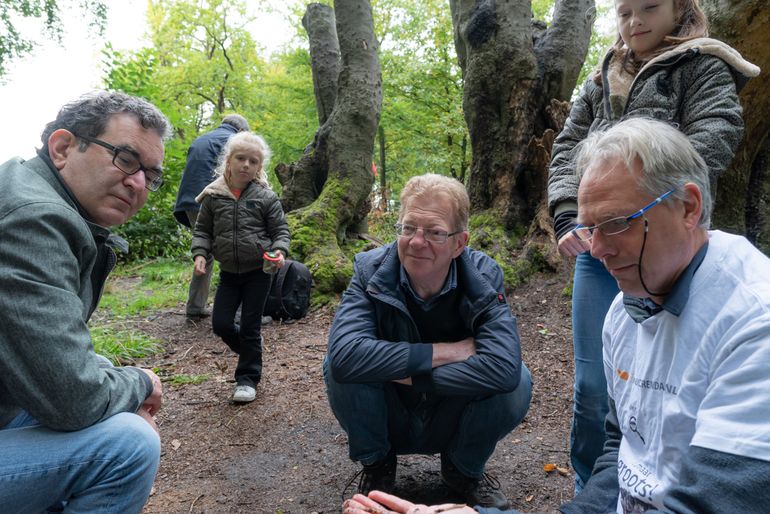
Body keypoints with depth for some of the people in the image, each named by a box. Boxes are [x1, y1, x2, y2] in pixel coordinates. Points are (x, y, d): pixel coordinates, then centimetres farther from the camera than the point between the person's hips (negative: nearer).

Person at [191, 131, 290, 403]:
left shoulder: (266, 197, -5)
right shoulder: (214, 196, 0)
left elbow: (280, 230, -1)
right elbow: (202, 230, 7)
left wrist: (279, 250, -20)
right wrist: (200, 253, -9)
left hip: (258, 271, -3)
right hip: (229, 272, 3)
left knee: (250, 326, 3)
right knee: (221, 323, 4)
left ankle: (248, 378, 19)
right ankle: (250, 350, 34)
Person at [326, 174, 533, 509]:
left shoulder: (483, 277, -18)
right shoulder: (371, 271, -19)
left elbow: (504, 368, -35)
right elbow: (344, 355, -38)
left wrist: (400, 372, -32)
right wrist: (446, 352, -33)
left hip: (453, 426, 1)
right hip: (388, 423, 0)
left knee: (517, 382, -26)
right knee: (336, 367, -28)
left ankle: (464, 468, 6)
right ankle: (376, 464, 3)